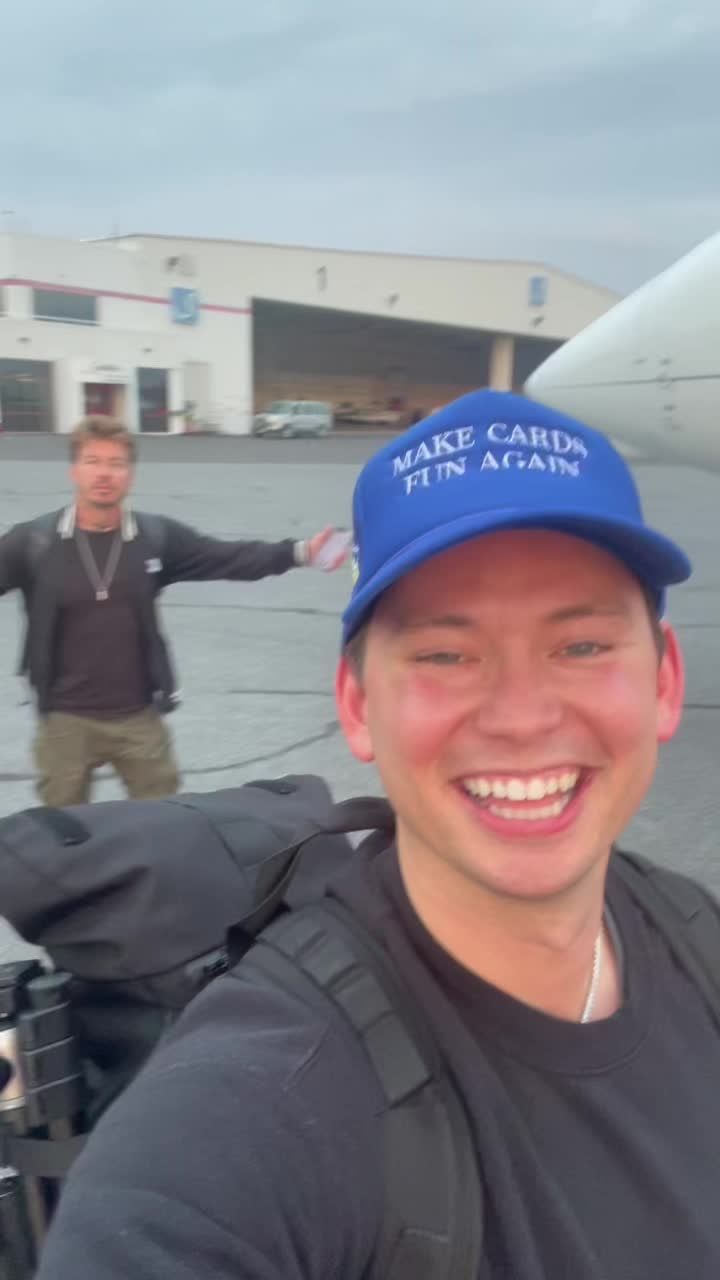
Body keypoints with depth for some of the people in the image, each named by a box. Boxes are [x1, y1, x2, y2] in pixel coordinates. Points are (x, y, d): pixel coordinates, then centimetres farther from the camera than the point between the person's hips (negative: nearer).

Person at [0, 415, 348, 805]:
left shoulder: (156, 536, -3)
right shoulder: (33, 542, -8)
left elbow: (230, 558, -1)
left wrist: (299, 552, -9)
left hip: (139, 717, 2)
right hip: (66, 720, -1)